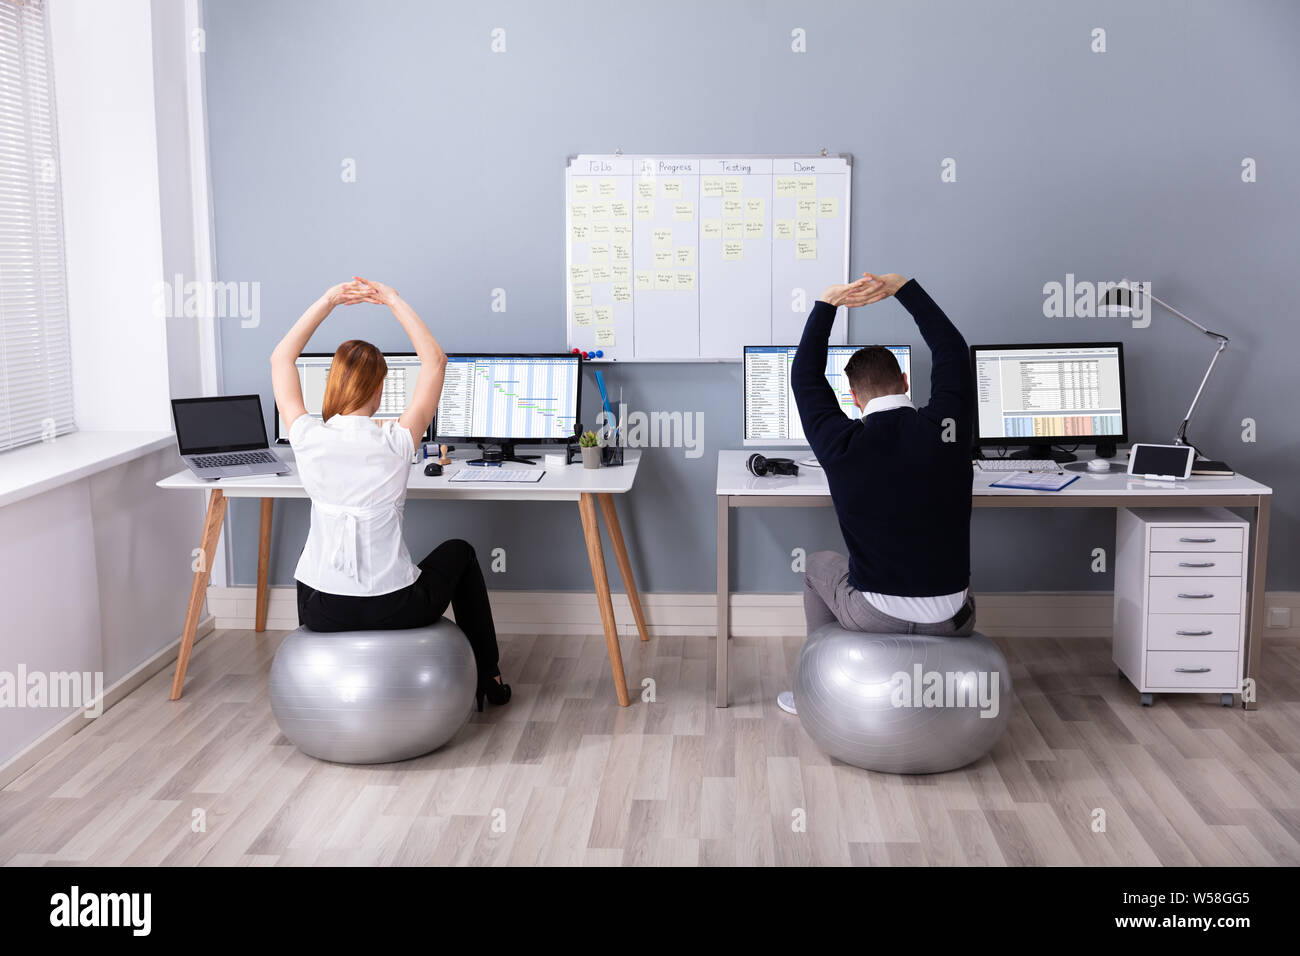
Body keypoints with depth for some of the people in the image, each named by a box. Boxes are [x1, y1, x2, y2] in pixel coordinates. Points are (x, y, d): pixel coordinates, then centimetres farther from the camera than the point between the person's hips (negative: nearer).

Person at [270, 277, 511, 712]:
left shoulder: (307, 438, -9)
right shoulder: (395, 441, -15)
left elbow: (281, 358, 7)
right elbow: (435, 360, -3)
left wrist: (328, 301, 5)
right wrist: (394, 301, -2)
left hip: (320, 610, 2)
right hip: (390, 609, -2)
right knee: (459, 552, 30)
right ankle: (488, 679, 38)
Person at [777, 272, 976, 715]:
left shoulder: (843, 445, -12)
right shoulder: (948, 426, -8)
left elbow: (805, 378, 4)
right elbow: (952, 349, 8)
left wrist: (826, 304, 5)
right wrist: (903, 287, 10)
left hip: (879, 616, -2)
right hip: (952, 620, 2)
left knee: (819, 565, 31)